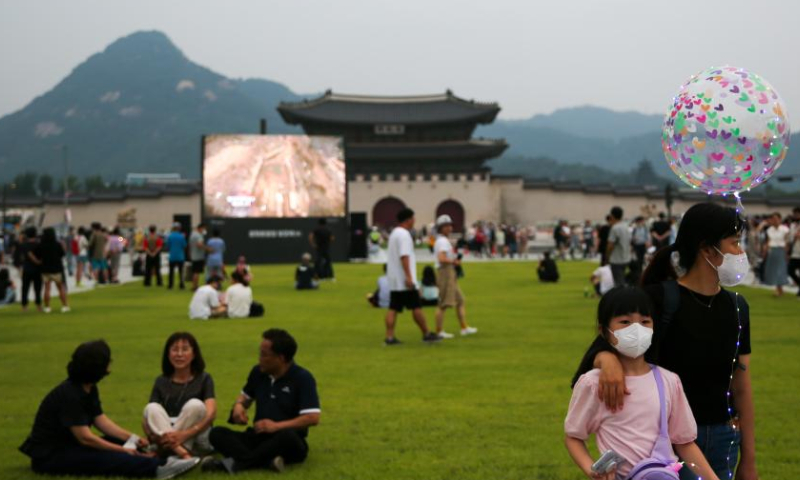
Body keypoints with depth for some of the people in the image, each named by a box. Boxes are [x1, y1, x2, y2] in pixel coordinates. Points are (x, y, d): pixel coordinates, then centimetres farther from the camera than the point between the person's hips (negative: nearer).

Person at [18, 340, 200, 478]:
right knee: (108, 459, -29)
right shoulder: (69, 395, -24)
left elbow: (101, 420, 4)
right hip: (49, 456, -10)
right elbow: (85, 437, -25)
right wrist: (123, 450, -21)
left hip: (69, 445, 10)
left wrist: (133, 439, -8)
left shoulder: (88, 388, 6)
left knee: (120, 443, -5)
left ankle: (157, 461, -29)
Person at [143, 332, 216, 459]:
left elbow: (211, 413, -14)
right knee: (151, 408, -24)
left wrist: (185, 434, -31)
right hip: (168, 443, 2)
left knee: (195, 405, -28)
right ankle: (183, 454, -42)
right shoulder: (161, 382, 9)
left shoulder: (203, 379, 1)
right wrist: (151, 435, -24)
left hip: (197, 442, -2)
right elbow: (148, 415, 0)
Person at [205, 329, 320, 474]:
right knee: (217, 433, -17)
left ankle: (235, 462, -33)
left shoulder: (303, 378, -10)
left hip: (289, 441, -6)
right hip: (259, 437, 6)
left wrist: (277, 426, -23)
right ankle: (267, 462, -40)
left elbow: (313, 418, -19)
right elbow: (246, 395, 26)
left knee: (287, 436, -41)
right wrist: (239, 406, 1)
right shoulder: (258, 372, 7)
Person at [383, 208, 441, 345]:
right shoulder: (404, 234, -13)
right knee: (416, 307, -1)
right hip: (403, 279, -9)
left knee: (393, 308, 3)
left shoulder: (394, 233, 18)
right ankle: (426, 334, 7)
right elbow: (404, 256, -21)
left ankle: (389, 337, -1)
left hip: (394, 281, 9)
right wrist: (409, 277, -24)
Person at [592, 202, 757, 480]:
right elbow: (609, 342, -14)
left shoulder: (736, 307, 4)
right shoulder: (660, 298, -13)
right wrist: (608, 360, -39)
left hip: (724, 439, 5)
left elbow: (742, 387, 7)